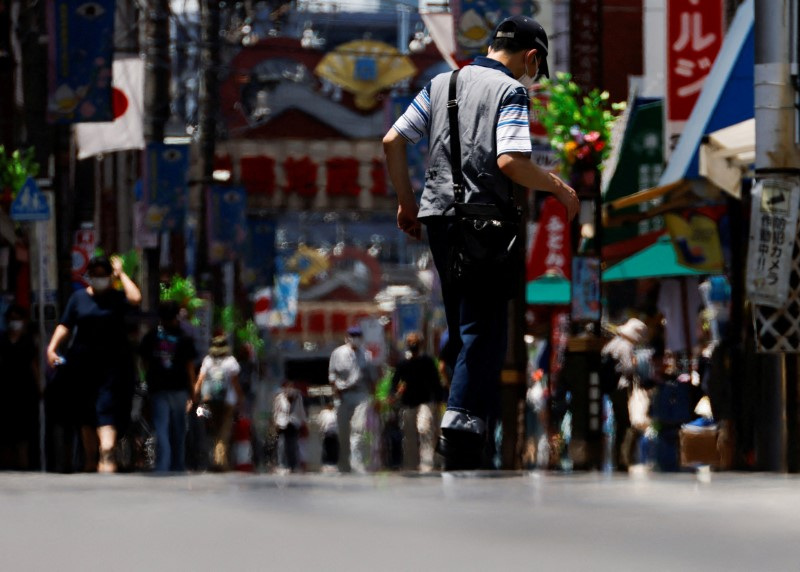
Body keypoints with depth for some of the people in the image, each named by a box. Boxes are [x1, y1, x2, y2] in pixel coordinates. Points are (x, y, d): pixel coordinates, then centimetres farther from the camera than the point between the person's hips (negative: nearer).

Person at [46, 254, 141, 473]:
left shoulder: (117, 297, 4)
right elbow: (65, 325, 7)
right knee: (86, 413, 8)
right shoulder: (78, 297, 11)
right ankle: (90, 458, 17)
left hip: (113, 363, -3)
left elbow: (135, 298, -17)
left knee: (107, 407, -16)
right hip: (83, 362, 3)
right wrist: (52, 347, -7)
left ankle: (106, 454, -28)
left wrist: (121, 275, -6)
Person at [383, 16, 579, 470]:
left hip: (437, 215, 7)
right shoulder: (512, 91, -6)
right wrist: (559, 188, -5)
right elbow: (510, 162, -19)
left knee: (462, 324, 17)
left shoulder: (442, 84, 14)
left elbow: (393, 141, 11)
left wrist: (407, 202, 19)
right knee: (485, 330, -5)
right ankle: (464, 424, -19)